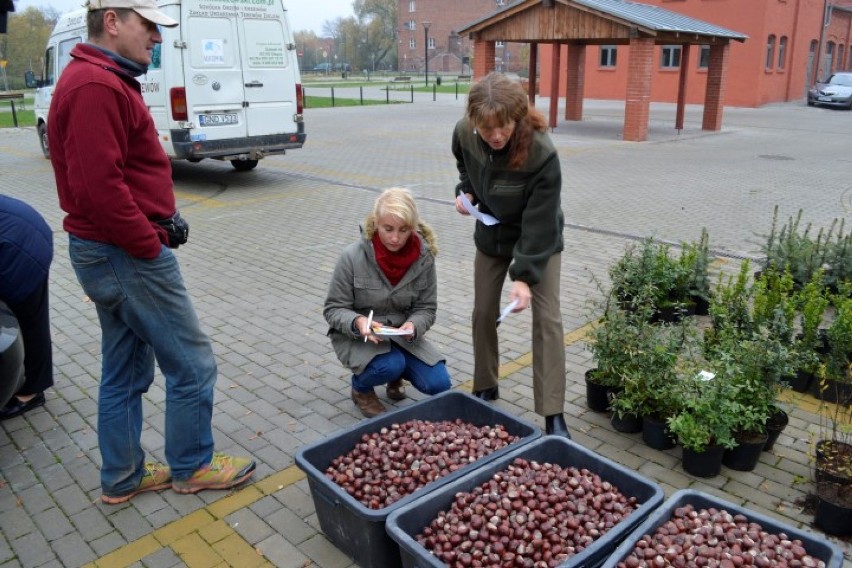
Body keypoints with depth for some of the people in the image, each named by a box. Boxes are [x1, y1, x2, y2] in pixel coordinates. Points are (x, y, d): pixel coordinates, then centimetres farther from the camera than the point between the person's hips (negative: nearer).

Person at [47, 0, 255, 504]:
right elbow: (100, 186, -26)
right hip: (128, 255, -11)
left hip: (107, 252, 11)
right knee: (192, 365, 3)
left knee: (125, 373, 18)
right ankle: (191, 467, 21)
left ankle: (123, 478, 31)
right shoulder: (96, 86, -18)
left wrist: (161, 222, 10)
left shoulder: (103, 81, 16)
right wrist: (150, 244, -17)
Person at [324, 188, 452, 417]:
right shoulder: (353, 256, -20)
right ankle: (361, 388, 5)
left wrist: (413, 326, -27)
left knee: (438, 383, -12)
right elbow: (333, 309, -12)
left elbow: (426, 308, -4)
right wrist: (357, 322, -34)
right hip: (357, 337, -3)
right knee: (391, 366, -32)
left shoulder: (423, 256, -12)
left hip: (403, 335, 3)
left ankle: (395, 375, 21)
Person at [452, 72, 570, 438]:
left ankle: (553, 415, -1)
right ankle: (485, 388, 29)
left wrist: (524, 275, -33)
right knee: (483, 312, 9)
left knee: (547, 318, -8)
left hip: (539, 239, -4)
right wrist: (465, 191, -13)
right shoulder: (464, 133, -20)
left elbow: (539, 223, -30)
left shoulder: (541, 153, -35)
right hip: (492, 234, 5)